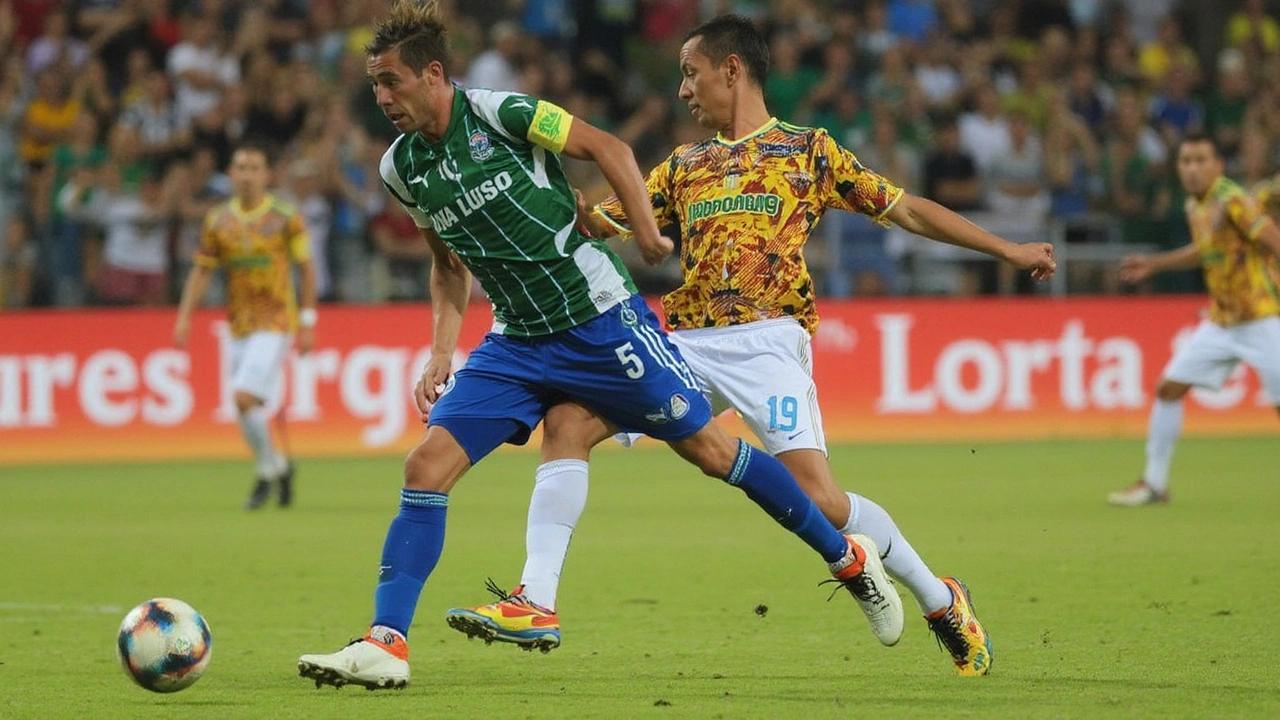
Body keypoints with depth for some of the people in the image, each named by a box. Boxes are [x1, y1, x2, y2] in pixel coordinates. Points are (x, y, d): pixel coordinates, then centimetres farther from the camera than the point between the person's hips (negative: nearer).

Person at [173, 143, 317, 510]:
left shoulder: (285, 217, -5)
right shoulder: (217, 220, 5)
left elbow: (306, 268, 1)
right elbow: (201, 270, 10)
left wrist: (308, 322, -2)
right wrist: (184, 317, 0)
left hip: (275, 323, -5)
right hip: (239, 325, 5)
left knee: (245, 397, -19)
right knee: (248, 410, 5)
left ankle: (268, 470, -1)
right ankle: (279, 467, 29)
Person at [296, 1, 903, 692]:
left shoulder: (498, 113, -15)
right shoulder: (402, 167, 2)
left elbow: (605, 146, -6)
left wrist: (647, 232, -11)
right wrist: (441, 354, 9)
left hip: (600, 318, -5)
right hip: (515, 343, 5)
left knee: (709, 449, 1)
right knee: (426, 465, -11)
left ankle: (848, 557, 19)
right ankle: (385, 644, -10)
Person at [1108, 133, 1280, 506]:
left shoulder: (1234, 202, -18)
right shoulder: (1195, 207, 7)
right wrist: (1154, 264, 27)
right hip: (1221, 319, 8)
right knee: (1168, 388, 6)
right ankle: (1153, 483, 18)